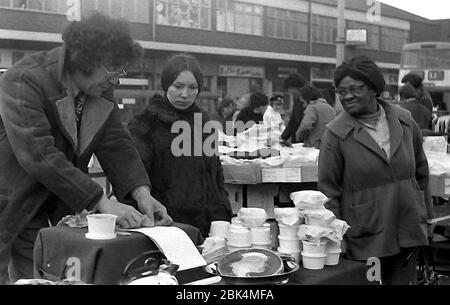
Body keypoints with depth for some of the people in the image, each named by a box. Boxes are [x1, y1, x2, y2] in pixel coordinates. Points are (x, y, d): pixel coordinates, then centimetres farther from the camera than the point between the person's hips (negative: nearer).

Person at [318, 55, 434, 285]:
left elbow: (420, 171, 13)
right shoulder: (336, 134, -8)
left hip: (408, 232, 4)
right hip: (364, 239, -3)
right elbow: (328, 189, -6)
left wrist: (425, 216, 14)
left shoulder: (404, 121, 4)